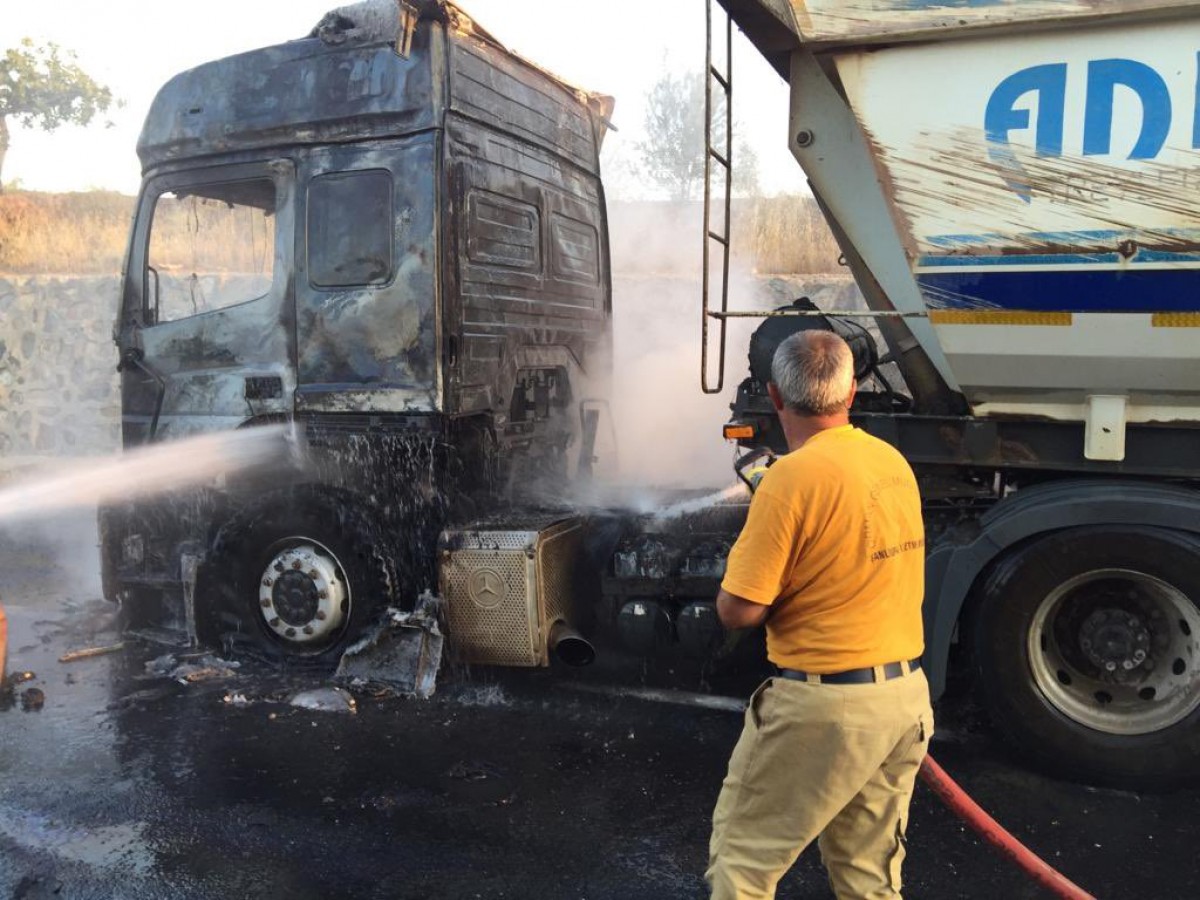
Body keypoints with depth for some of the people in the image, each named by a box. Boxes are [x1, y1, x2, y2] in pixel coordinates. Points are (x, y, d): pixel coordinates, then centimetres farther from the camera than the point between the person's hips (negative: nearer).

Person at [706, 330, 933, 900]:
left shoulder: (793, 476, -19)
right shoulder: (895, 463, 5)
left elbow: (738, 611, -16)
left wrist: (747, 555, 2)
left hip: (825, 704, -7)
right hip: (907, 695, 8)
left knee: (742, 854, 11)